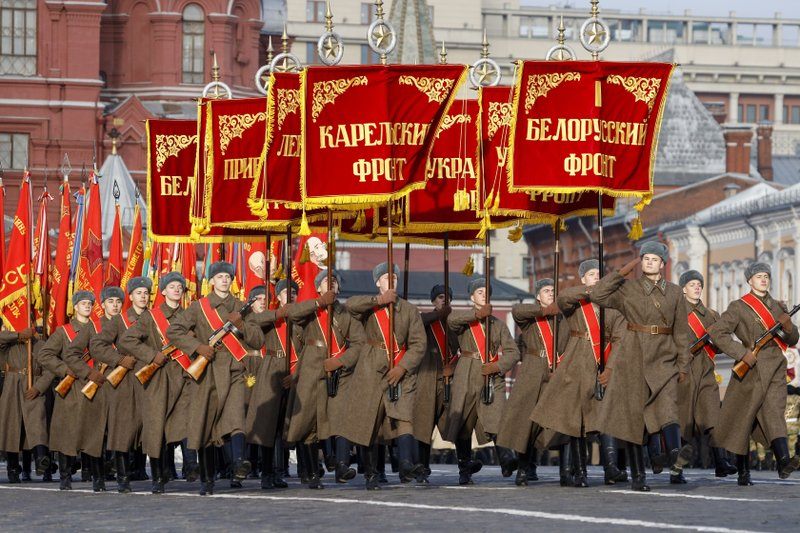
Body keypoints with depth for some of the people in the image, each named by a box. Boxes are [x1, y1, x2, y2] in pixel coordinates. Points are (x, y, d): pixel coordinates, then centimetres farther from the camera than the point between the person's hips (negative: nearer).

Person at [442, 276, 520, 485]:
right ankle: (465, 471, 11)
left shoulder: (498, 325, 18)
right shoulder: (464, 321, 11)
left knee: (497, 420, -20)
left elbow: (513, 352, 10)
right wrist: (477, 314, -22)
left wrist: (497, 367, -8)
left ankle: (506, 458, -32)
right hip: (466, 378, -1)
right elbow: (451, 320, -15)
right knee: (462, 424, 1)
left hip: (493, 378, 1)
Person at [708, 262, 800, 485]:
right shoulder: (739, 307, 1)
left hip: (775, 370, 3)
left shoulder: (778, 307, 16)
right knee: (743, 418, 2)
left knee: (774, 412, -16)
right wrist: (742, 353, -13)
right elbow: (716, 332, -7)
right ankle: (743, 472, 13)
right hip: (750, 369, -3)